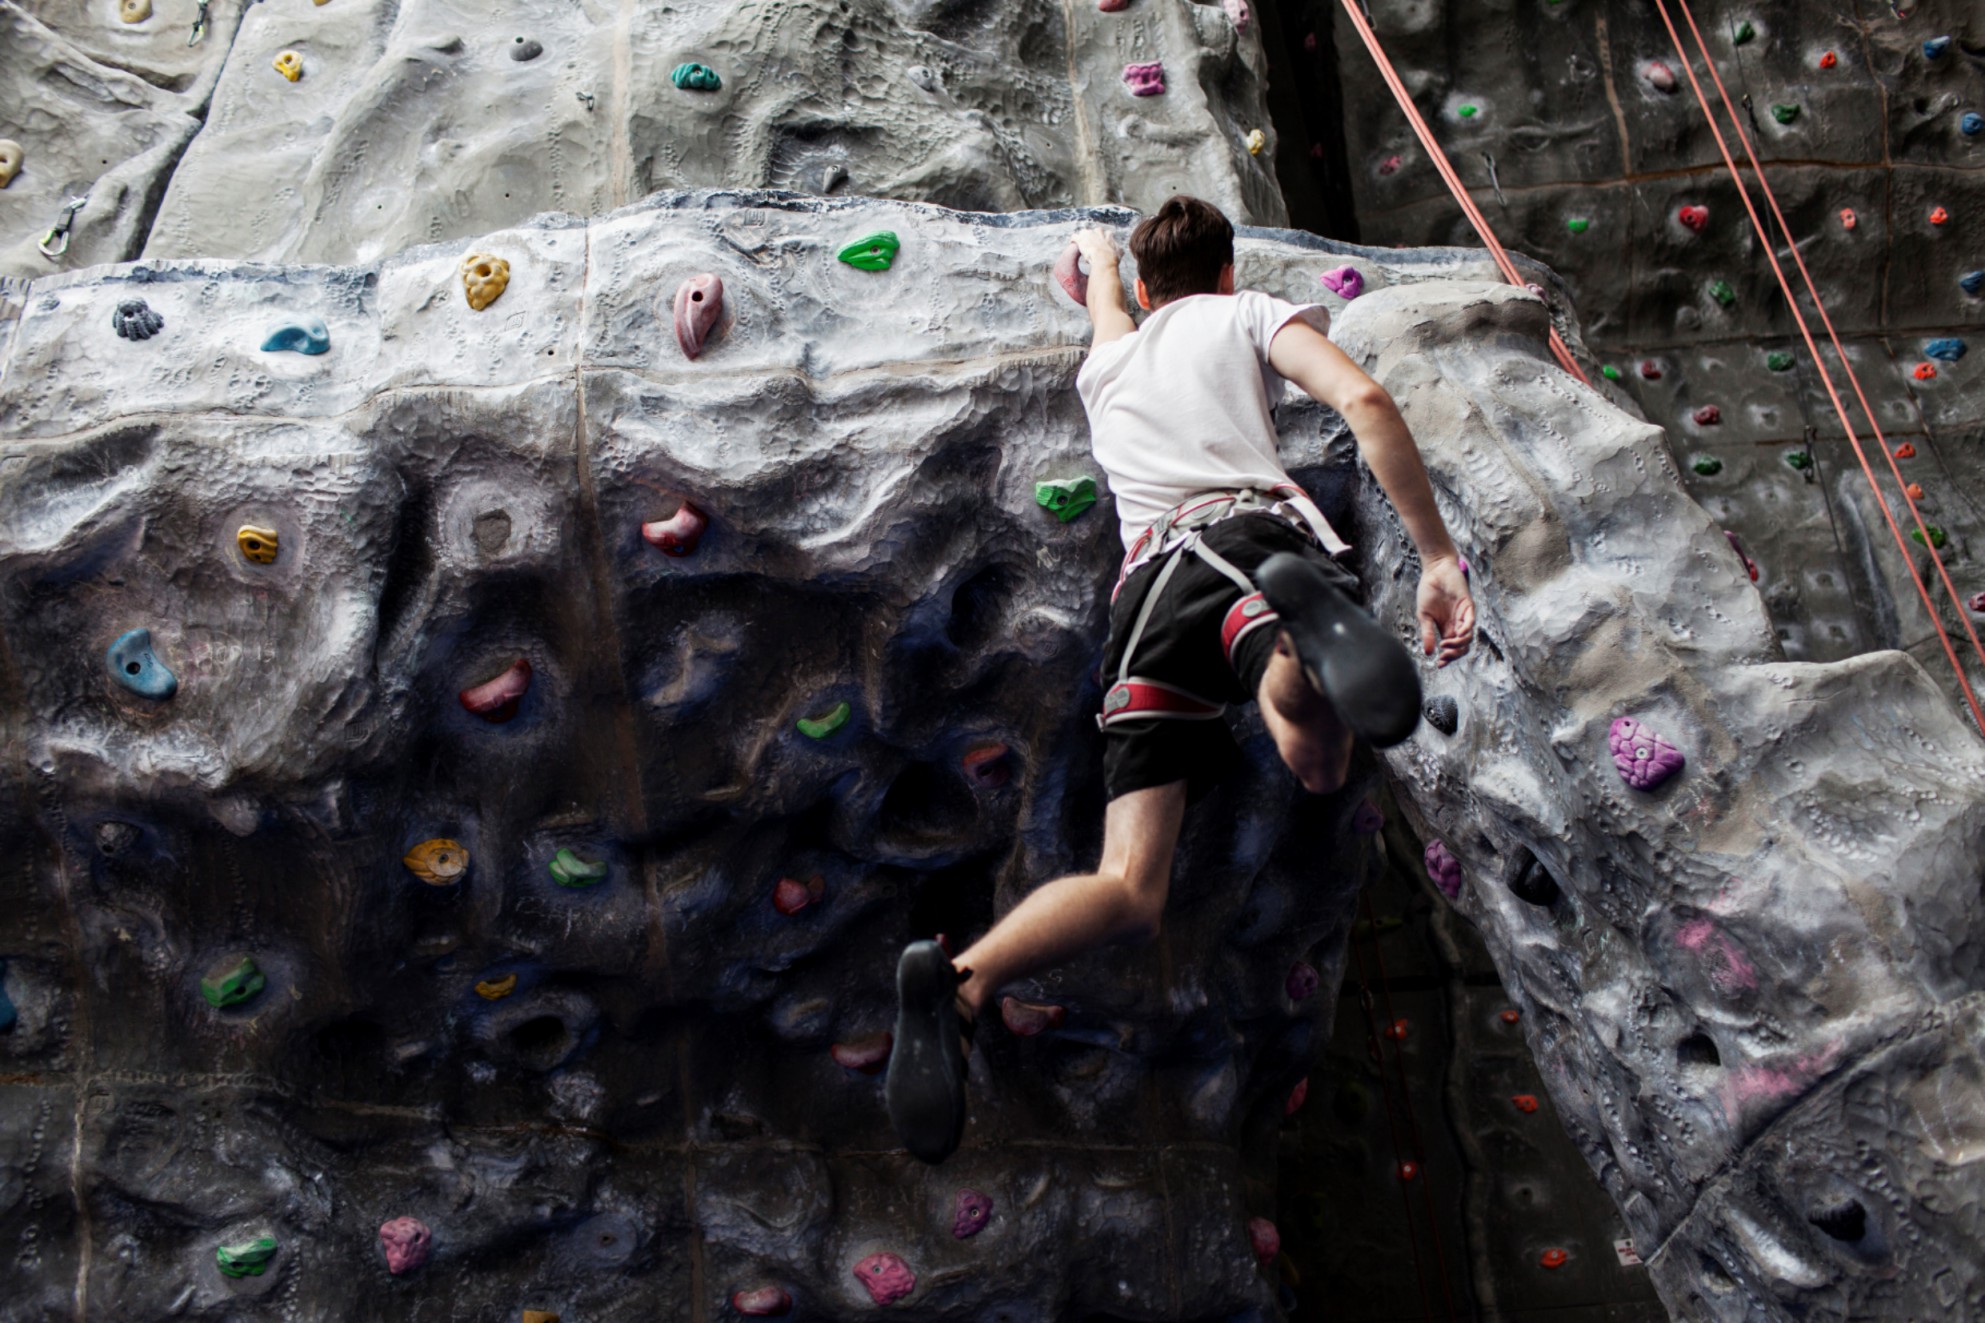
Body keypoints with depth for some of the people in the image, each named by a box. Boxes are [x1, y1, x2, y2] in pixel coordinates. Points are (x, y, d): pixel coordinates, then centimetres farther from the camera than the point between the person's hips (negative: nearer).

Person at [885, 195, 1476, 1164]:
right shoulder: (1247, 314, 24)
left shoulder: (1109, 360, 37)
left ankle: (961, 978, -34)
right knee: (1315, 756, -31)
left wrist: (1097, 256, 86)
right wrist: (1437, 555, 4)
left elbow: (1107, 298, 63)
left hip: (1150, 577, 3)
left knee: (1132, 892, -8)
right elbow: (1365, 402, 6)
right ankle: (1291, 623, -61)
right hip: (1254, 527, -3)